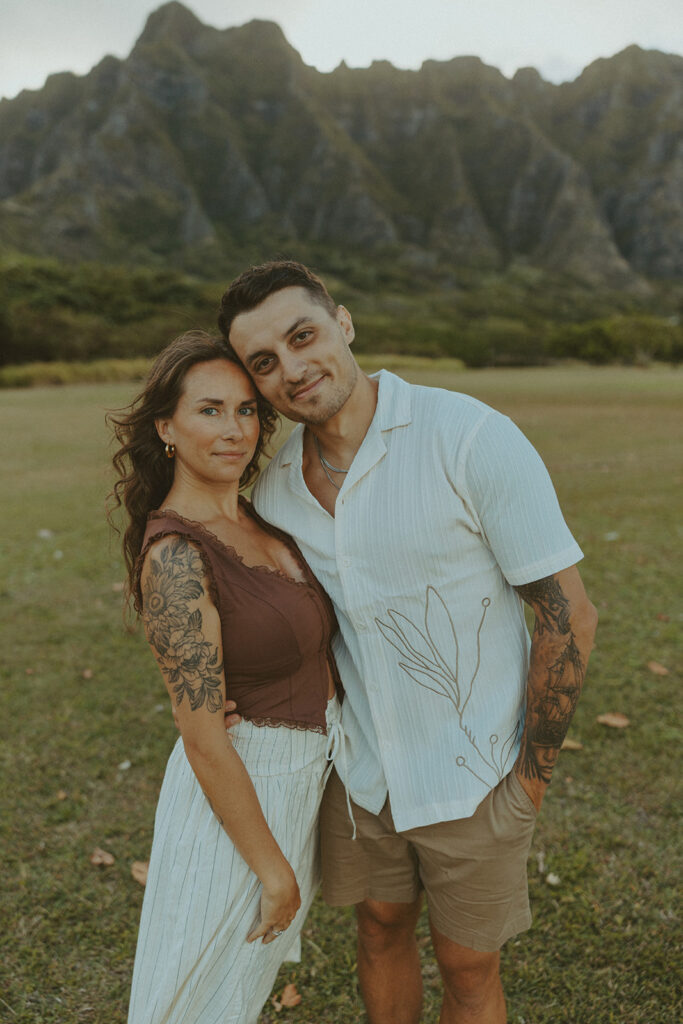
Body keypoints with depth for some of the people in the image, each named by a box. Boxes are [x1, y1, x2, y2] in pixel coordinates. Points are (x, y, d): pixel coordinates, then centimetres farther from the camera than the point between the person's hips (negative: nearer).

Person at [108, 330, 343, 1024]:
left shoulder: (254, 520, 1)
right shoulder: (175, 555, -25)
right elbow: (204, 738, -23)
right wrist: (275, 870, -17)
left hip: (305, 769, 8)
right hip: (239, 784, -7)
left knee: (253, 964, 27)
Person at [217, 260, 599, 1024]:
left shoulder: (474, 438, -24)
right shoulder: (275, 485, -5)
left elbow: (568, 616, -19)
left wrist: (529, 783, -14)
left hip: (470, 773, -4)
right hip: (361, 767, 4)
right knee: (381, 931, 24)